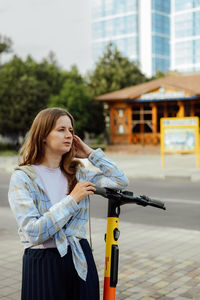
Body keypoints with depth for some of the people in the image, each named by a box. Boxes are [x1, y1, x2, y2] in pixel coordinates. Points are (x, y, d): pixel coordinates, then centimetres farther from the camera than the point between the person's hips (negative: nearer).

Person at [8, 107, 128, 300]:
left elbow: (121, 181, 1)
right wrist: (72, 199, -20)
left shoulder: (77, 172, 6)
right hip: (43, 264, -4)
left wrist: (90, 153, 2)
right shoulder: (22, 177, -9)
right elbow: (33, 233, -17)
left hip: (80, 259, 4)